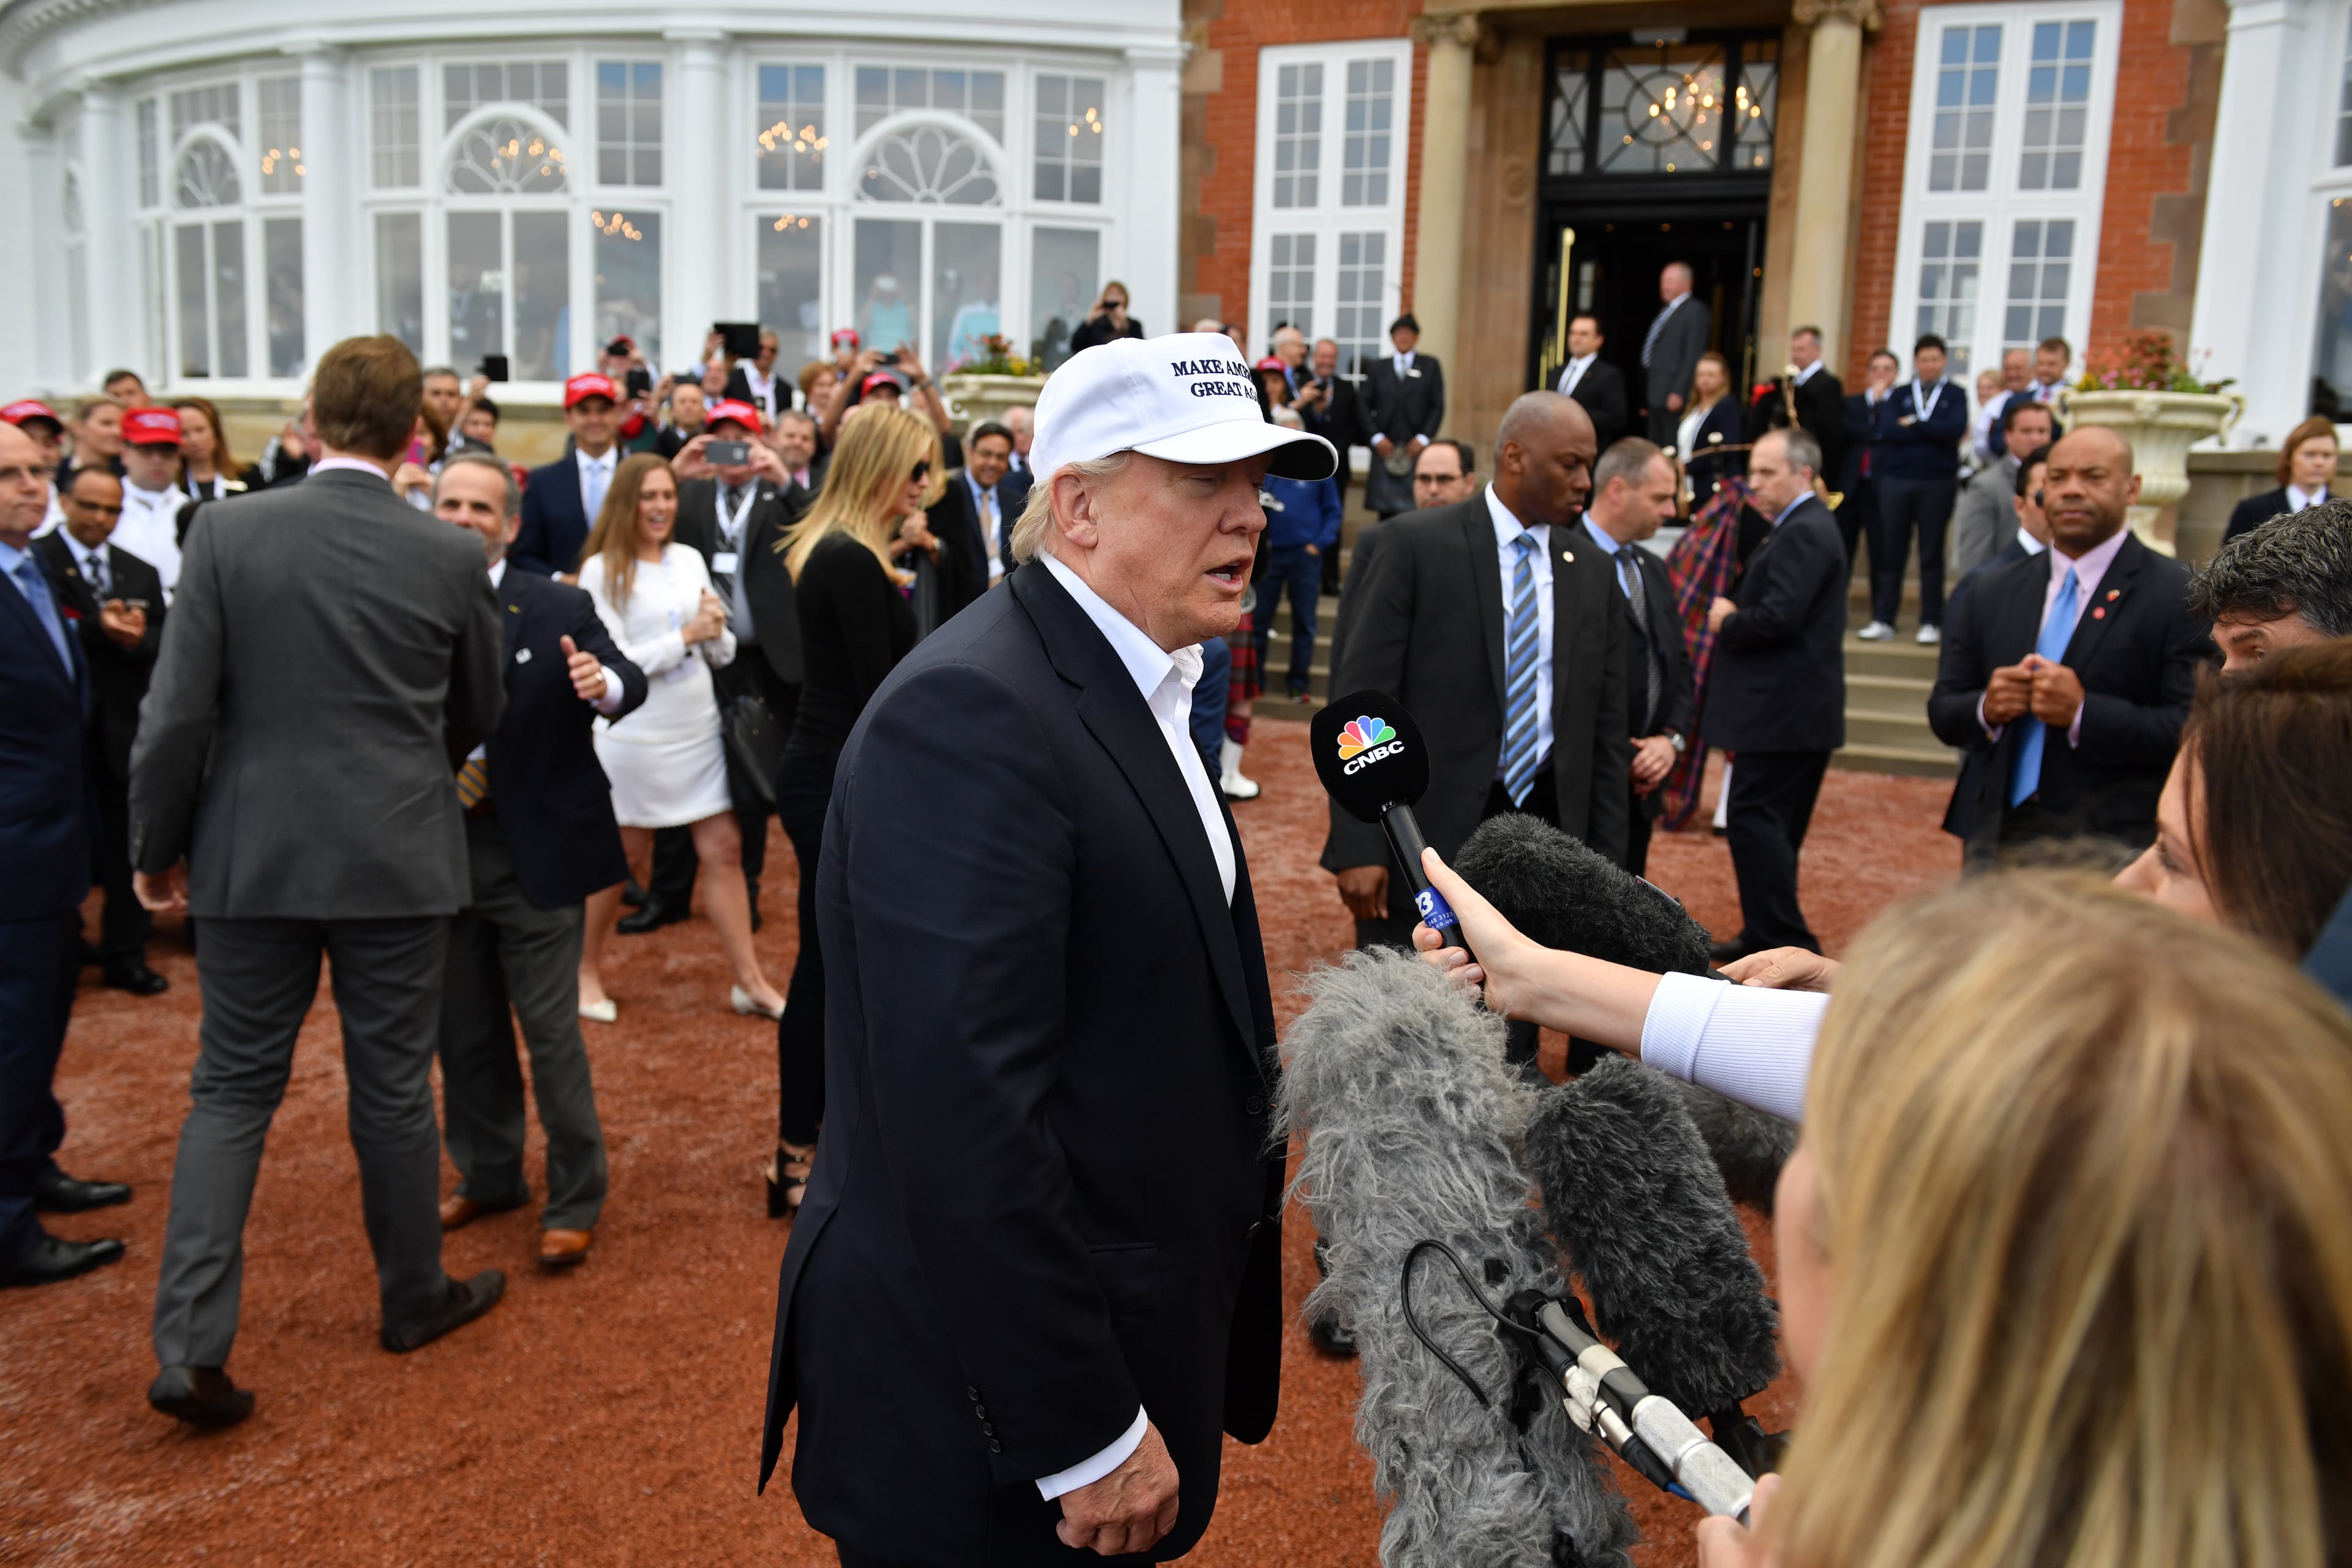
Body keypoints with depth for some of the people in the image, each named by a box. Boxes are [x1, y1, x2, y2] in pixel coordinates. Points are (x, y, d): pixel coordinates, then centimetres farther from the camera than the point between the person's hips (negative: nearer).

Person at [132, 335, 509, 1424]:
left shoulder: (229, 530, -8)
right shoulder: (450, 559, -5)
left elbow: (178, 711, -8)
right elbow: (479, 718, 8)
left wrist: (158, 848, 5)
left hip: (253, 854, 0)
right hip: (398, 859, 0)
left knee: (231, 1090, 10)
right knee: (393, 1087, 12)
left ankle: (192, 1345, 5)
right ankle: (414, 1297, 29)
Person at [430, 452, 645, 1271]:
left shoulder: (559, 607, -6)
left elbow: (628, 681, -16)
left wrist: (603, 682, -37)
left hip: (535, 851, -4)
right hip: (441, 850, 4)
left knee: (551, 1032, 1)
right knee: (464, 1034, 17)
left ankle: (575, 1199, 17)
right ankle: (488, 1176, 36)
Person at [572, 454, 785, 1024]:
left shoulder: (689, 559, 7)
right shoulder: (602, 570, -8)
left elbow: (722, 653, 10)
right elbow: (615, 661, -14)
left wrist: (717, 629, -11)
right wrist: (686, 636, -17)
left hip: (699, 731, 5)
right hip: (635, 737, -5)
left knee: (725, 850, 4)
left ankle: (750, 981, 11)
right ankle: (587, 971, 28)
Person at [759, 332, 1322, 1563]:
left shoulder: (1135, 687, 8)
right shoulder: (970, 714, -23)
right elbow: (964, 1115, -28)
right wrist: (1084, 1434, -22)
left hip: (1129, 1320, 9)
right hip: (992, 1407, -9)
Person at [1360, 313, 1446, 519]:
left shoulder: (1430, 366, 9)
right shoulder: (1377, 368, 14)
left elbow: (1438, 406, 5)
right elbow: (1366, 406, 10)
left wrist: (1423, 438, -7)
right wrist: (1376, 437, -3)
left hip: (1418, 448, -1)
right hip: (1386, 448, 1)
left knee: (1417, 508, -9)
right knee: (1385, 509, -2)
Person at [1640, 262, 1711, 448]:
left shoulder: (1695, 311, -5)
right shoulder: (1664, 313, 21)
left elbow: (1694, 356, -14)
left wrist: (1679, 393, -22)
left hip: (1675, 398, -9)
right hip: (1656, 399, 9)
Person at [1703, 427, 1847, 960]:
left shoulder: (1803, 533, -16)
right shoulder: (1803, 527, 19)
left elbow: (1779, 616, -26)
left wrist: (1726, 622, -10)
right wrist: (1733, 614, 1)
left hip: (1785, 711, -11)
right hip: (1796, 708, 11)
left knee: (1752, 816, -10)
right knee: (1772, 820, 15)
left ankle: (1788, 941, -6)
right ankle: (1769, 935, 24)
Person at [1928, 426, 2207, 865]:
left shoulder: (2180, 596, -4)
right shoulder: (1993, 593, 12)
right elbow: (1943, 712, 12)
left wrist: (2084, 713, -21)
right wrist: (1985, 708, -9)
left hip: (2114, 847, -4)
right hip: (1996, 836, 4)